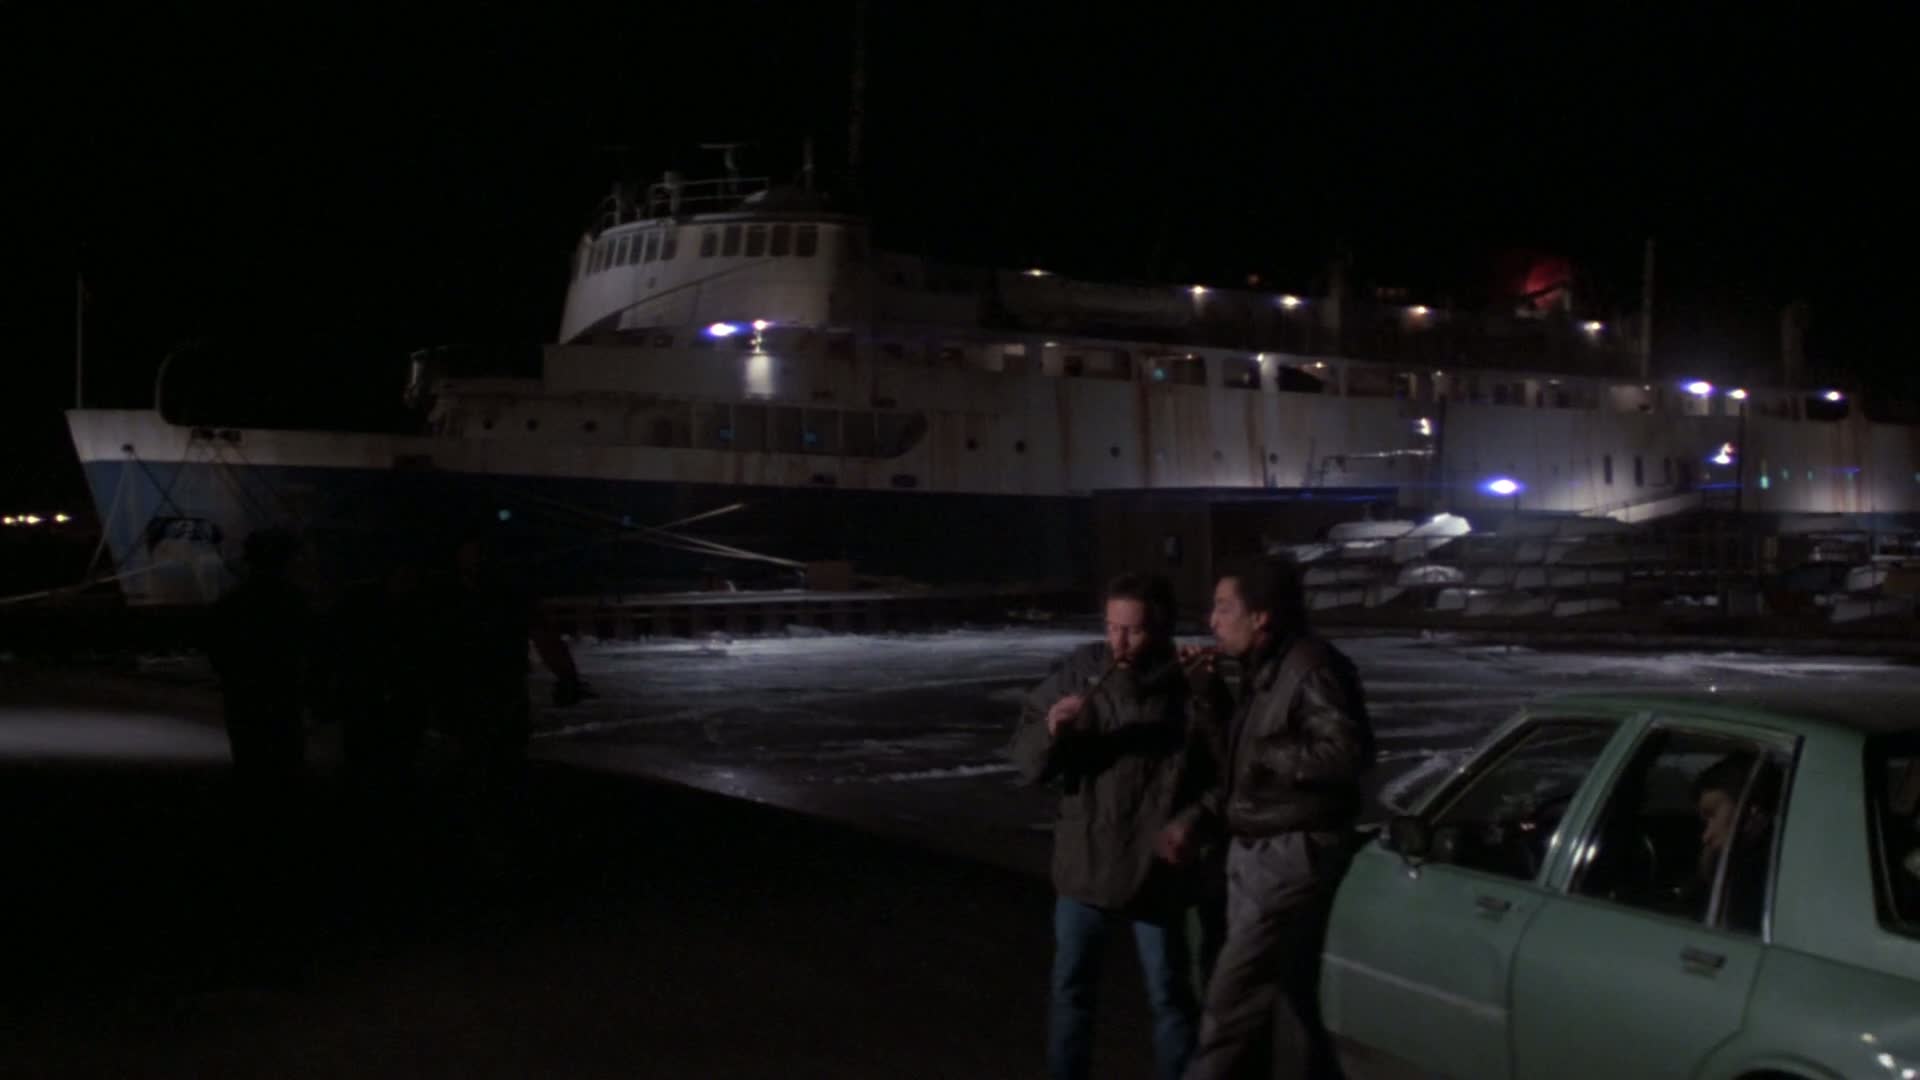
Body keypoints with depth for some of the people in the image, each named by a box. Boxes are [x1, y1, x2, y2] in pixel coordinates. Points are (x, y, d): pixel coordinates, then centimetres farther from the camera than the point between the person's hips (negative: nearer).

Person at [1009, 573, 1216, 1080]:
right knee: (1071, 991, 16)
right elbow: (1026, 759, -2)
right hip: (1084, 866, 3)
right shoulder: (1080, 670, -6)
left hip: (1155, 873, -3)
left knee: (1170, 998, 12)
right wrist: (1051, 730, -23)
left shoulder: (1191, 687, -12)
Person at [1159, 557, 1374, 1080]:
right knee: (1286, 998, 15)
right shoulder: (1261, 671, 14)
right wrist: (1197, 817, 8)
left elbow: (1350, 752, -26)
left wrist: (1270, 756, -19)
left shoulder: (1313, 668, -17)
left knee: (1233, 999, -8)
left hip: (1294, 856, -10)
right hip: (1254, 853, 10)